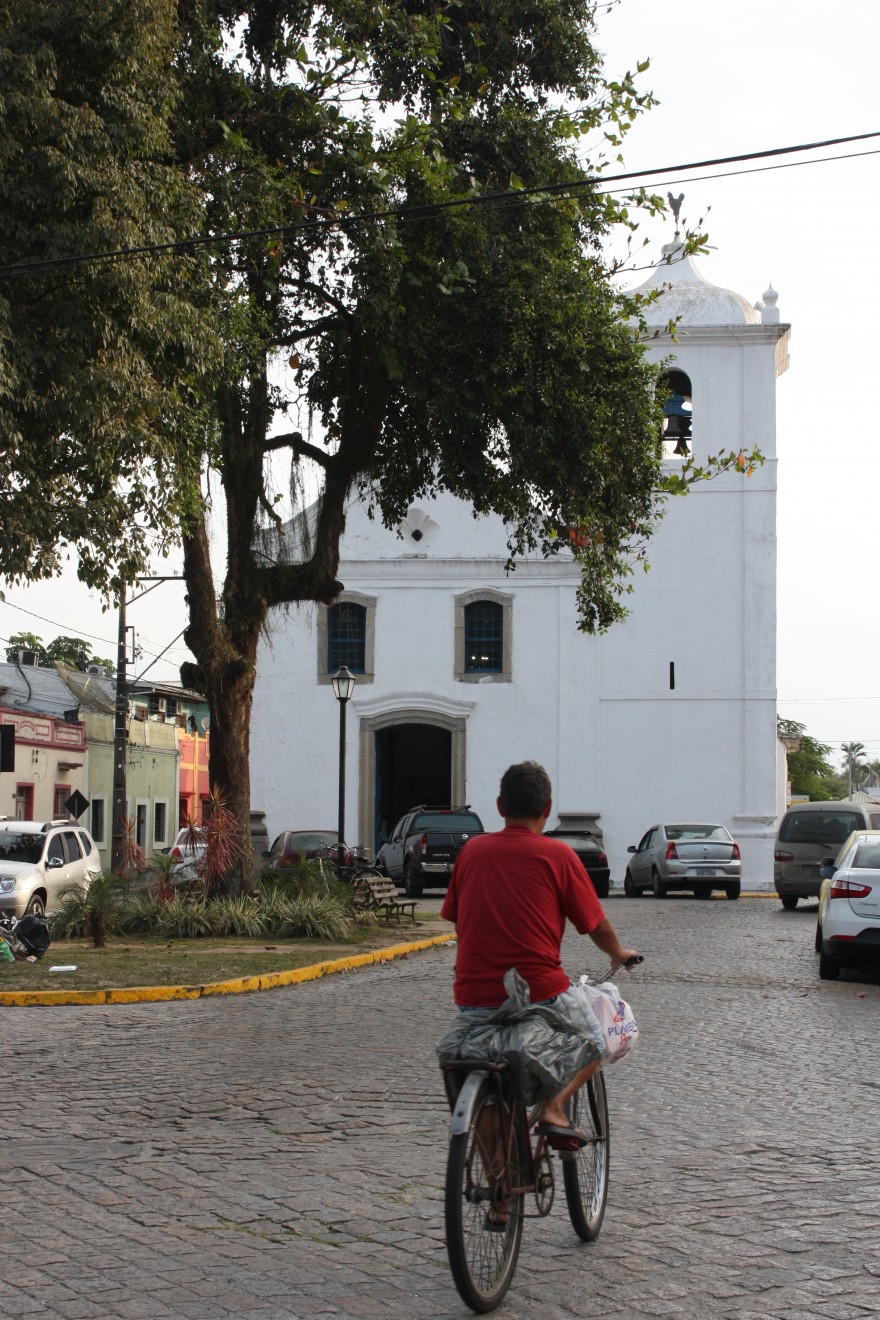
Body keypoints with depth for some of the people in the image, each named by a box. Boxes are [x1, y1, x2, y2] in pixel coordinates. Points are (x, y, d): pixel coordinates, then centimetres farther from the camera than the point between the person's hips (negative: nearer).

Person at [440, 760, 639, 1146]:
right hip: (539, 992, -4)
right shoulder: (557, 855, -3)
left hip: (472, 995, 4)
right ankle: (554, 1104, -2)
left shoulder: (472, 850, 6)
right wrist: (620, 954, 25)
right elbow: (597, 927, 3)